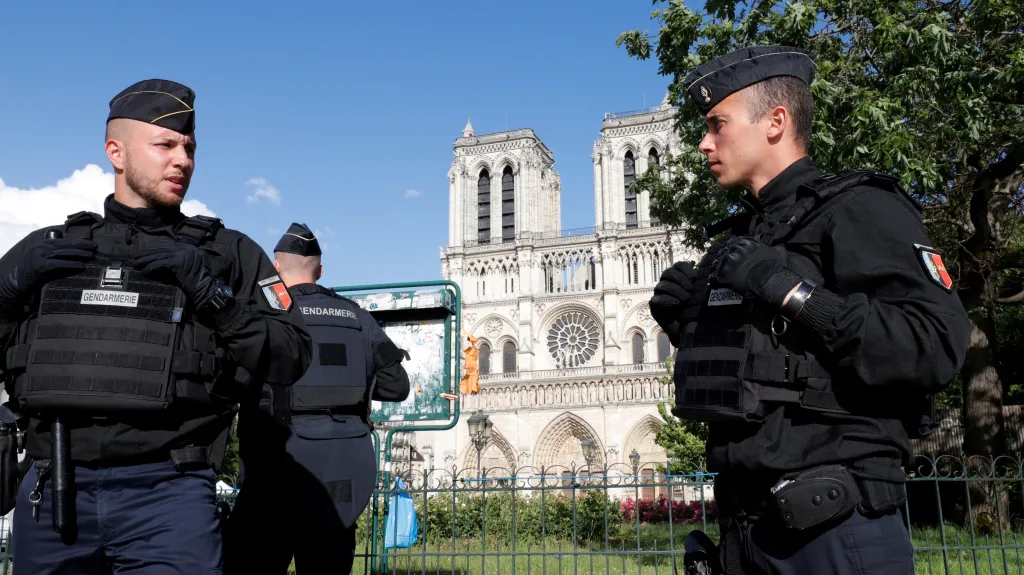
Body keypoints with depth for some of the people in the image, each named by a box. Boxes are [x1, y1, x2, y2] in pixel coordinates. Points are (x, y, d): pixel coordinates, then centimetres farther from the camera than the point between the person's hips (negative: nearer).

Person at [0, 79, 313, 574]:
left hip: (168, 495, -2)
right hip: (50, 492, 3)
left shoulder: (229, 253, 8)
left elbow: (290, 359, -1)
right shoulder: (47, 249, 15)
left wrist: (210, 292, -11)